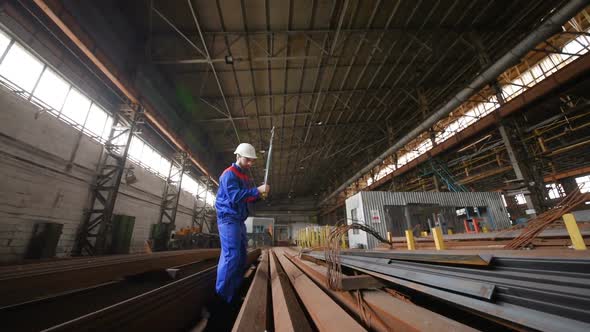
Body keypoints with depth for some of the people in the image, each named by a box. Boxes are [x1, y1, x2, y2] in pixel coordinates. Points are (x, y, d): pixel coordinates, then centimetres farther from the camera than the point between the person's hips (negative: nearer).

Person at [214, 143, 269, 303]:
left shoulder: (244, 176, 18)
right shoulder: (229, 173, -11)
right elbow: (235, 195, -25)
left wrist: (258, 195, -1)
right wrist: (257, 190, -26)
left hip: (239, 220, 10)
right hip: (228, 219, -10)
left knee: (241, 256, 12)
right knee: (231, 255, -13)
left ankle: (234, 293, 23)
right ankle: (222, 296, -5)